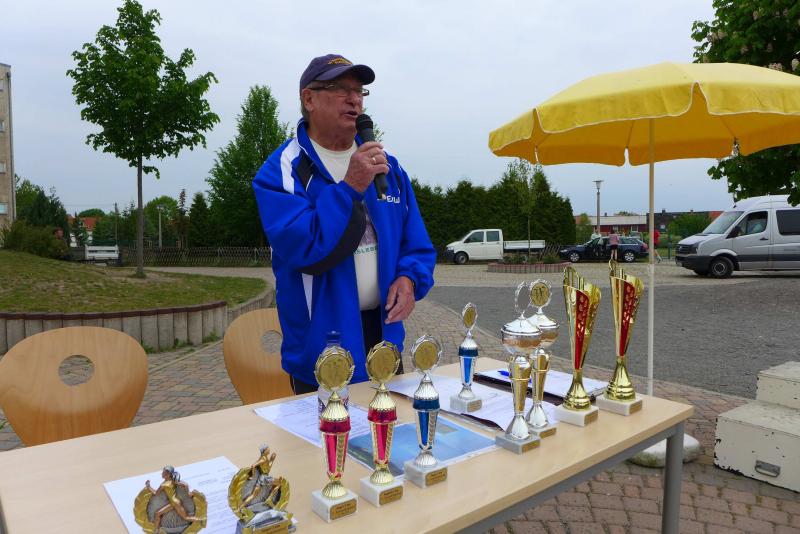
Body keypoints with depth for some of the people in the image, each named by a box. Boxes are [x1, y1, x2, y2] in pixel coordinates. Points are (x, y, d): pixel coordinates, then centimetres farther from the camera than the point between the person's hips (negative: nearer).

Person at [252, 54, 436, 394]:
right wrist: (348, 188, -26)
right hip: (320, 347, -5)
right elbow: (298, 248, -25)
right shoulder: (281, 170, -10)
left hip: (385, 332, 5)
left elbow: (416, 244, 7)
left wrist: (409, 279, -13)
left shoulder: (386, 165, 5)